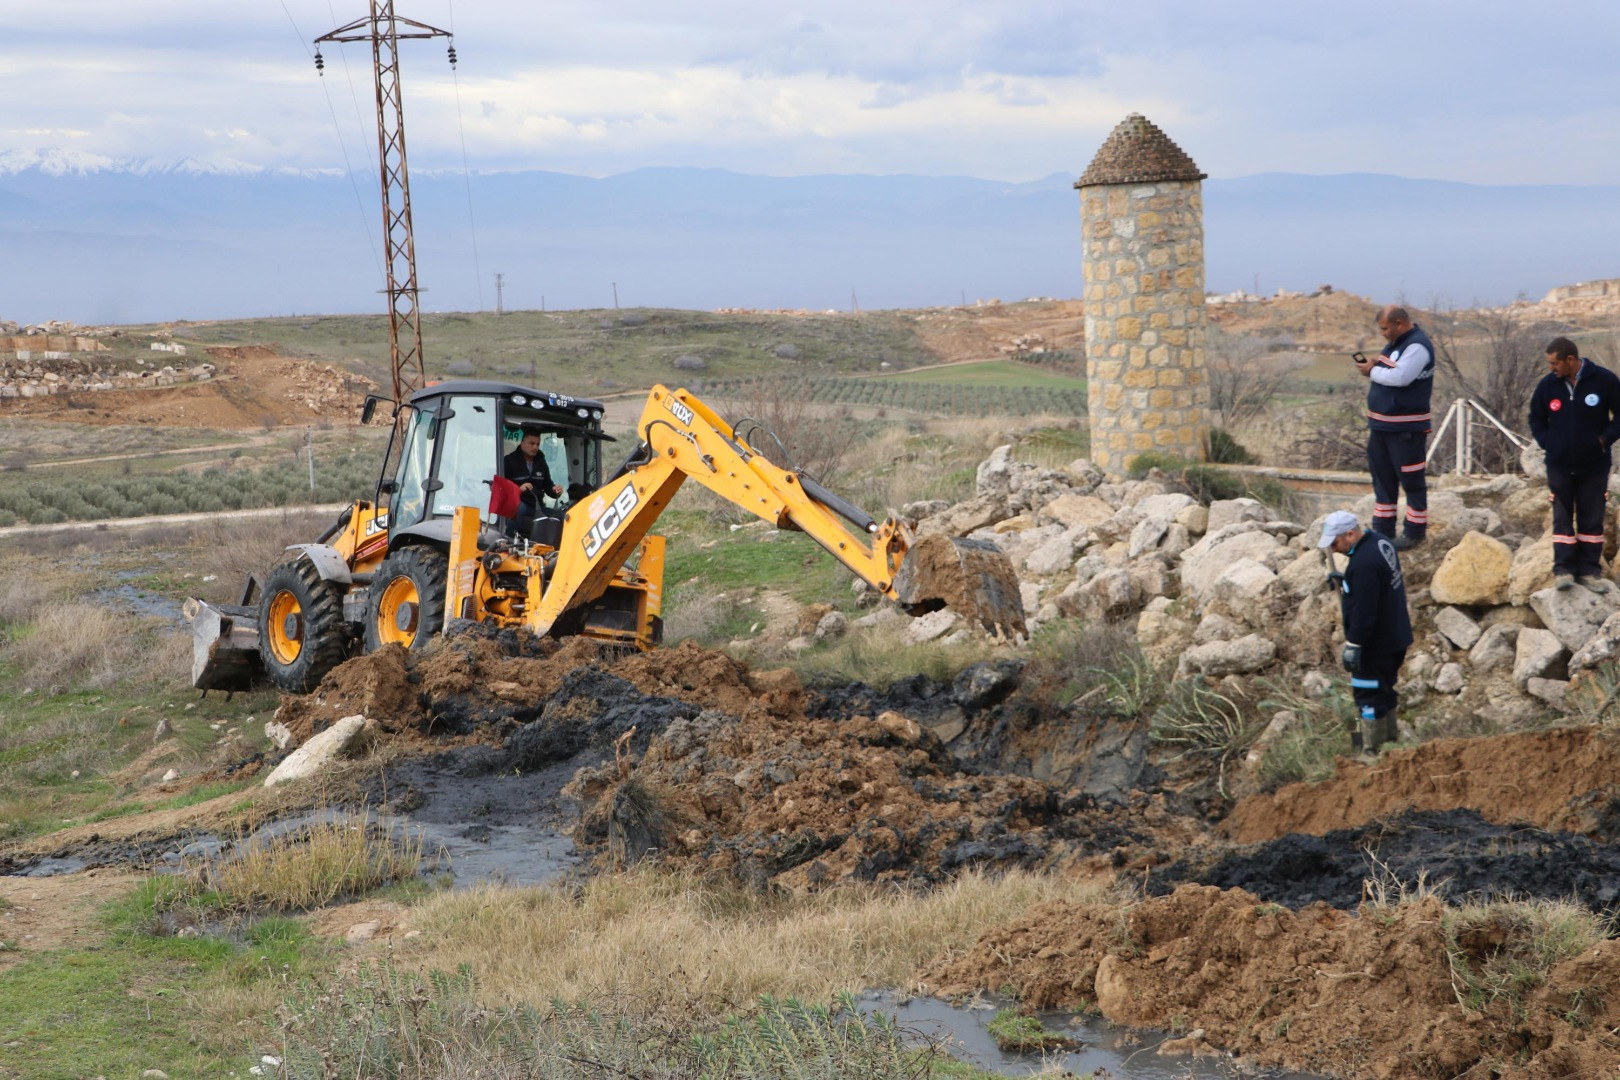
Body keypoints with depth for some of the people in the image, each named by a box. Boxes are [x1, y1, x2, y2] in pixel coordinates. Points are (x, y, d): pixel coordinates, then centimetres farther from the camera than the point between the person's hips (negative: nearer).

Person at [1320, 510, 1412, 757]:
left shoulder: (1363, 563, -28)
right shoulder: (1382, 542, 4)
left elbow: (1363, 613, -28)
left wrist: (1352, 646, -22)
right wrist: (1347, 581, 16)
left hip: (1375, 644, -10)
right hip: (1396, 636, 10)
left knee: (1369, 697, 0)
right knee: (1385, 689, 23)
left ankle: (1371, 750, 7)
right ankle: (1388, 738, 37)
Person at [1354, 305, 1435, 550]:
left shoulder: (1418, 346, -18)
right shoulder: (1396, 342, 13)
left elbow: (1400, 376, -29)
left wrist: (1372, 371, -15)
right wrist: (1373, 364, -1)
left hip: (1406, 428, -10)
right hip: (1381, 424, 10)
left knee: (1412, 480, 1)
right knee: (1382, 478, 15)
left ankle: (1415, 532, 9)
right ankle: (1382, 530, 24)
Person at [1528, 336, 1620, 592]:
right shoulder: (1547, 385, -2)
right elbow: (1536, 419, 13)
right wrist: (1547, 443, -1)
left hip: (1594, 465, -1)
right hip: (1559, 465, 1)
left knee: (1592, 520, 6)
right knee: (1562, 519, 2)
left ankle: (1589, 570, 12)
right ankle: (1563, 569, 5)